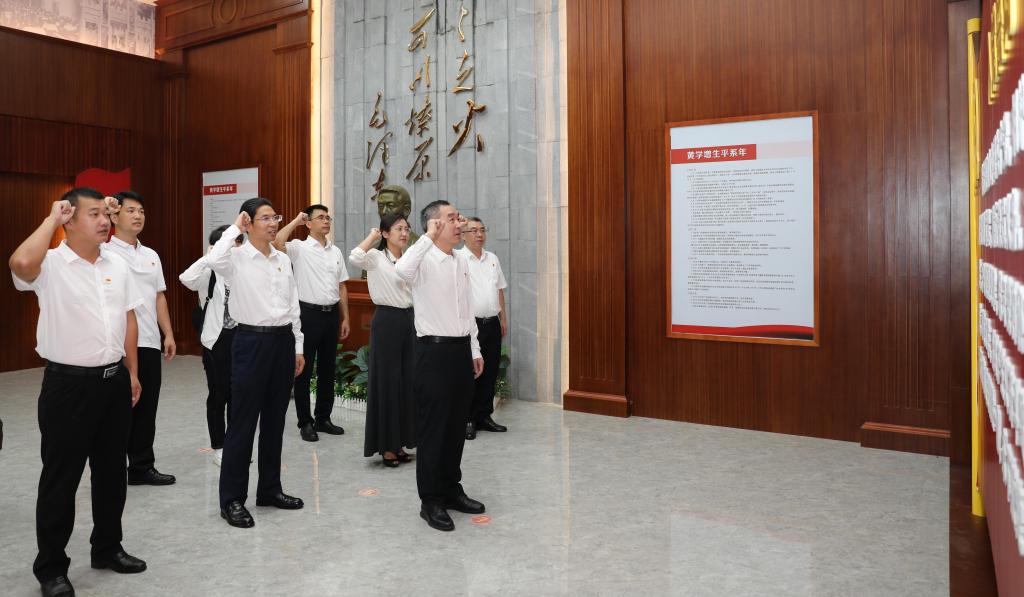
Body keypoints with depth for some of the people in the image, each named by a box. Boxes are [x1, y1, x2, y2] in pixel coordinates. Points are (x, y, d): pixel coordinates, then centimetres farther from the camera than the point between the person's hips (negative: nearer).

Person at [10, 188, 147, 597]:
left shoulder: (118, 265, 6)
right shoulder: (50, 265, -11)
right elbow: (20, 263, -36)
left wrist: (131, 372, 12)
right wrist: (50, 219, -21)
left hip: (114, 381, 6)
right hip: (68, 384, -5)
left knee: (112, 471, 16)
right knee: (61, 478, 5)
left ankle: (107, 548, 32)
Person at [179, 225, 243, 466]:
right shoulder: (209, 273, -7)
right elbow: (186, 278, -27)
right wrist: (209, 256, -22)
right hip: (216, 339, -4)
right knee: (218, 394, 6)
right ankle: (218, 448, 19)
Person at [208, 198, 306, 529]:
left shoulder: (283, 259, 10)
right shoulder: (237, 257, -7)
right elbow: (214, 260, -32)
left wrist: (298, 346, 12)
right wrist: (234, 227, -17)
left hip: (283, 340, 6)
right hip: (252, 340, -6)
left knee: (274, 420, 13)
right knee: (243, 421, 0)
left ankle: (270, 489, 26)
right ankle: (232, 499, 11)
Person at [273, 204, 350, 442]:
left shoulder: (336, 252, 11)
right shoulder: (299, 248, -5)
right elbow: (277, 243, -27)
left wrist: (345, 318, 10)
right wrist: (295, 221, -15)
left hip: (331, 313, 5)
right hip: (308, 313, -5)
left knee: (327, 368, 13)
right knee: (304, 369, 3)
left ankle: (323, 418, 25)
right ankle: (305, 422, 14)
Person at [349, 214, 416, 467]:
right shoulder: (376, 258, -7)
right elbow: (355, 257, -29)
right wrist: (372, 236, -14)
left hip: (408, 320, 7)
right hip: (386, 320, -7)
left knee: (407, 382, 10)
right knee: (386, 381, -1)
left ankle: (398, 443, 21)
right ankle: (385, 445, 11)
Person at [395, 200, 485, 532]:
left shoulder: (462, 261, 12)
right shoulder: (424, 260, -11)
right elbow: (402, 269, -36)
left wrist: (475, 350, 18)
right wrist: (429, 237, -28)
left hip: (461, 349, 7)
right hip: (434, 351, -7)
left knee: (457, 426, 15)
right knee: (432, 428, 2)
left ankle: (451, 489, 30)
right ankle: (431, 501, 14)